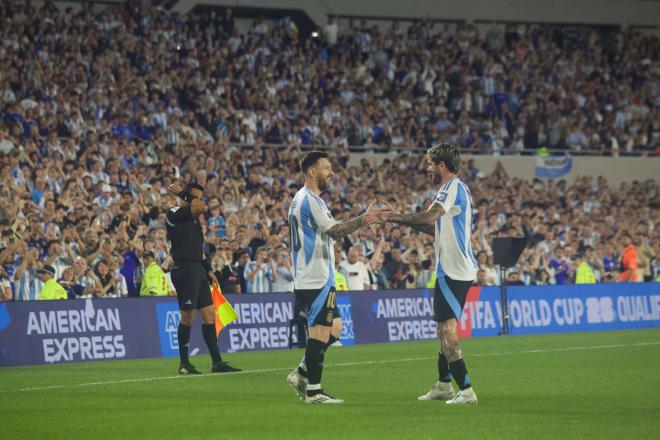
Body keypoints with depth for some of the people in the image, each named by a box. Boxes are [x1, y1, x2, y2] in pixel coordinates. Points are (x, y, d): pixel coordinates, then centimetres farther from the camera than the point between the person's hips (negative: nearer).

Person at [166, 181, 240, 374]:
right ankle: (184, 363, 4)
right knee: (188, 317, -5)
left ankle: (217, 362, 9)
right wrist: (182, 194, -7)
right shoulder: (174, 214, -7)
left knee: (209, 315, 6)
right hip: (184, 270, -9)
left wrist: (208, 270, 22)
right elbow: (202, 208, -19)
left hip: (198, 271, 9)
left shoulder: (194, 219, 21)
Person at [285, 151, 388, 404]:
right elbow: (335, 231, -21)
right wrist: (365, 217, -20)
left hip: (312, 278, 11)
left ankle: (302, 374, 15)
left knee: (334, 328, 14)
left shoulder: (303, 199, 20)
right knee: (320, 331, -7)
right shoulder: (309, 200, -14)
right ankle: (313, 391, -4)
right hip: (317, 279, -11)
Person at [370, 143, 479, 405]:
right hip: (455, 268, 10)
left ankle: (466, 390, -14)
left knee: (447, 329, -12)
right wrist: (404, 221, 13)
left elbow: (429, 217, -28)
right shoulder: (456, 188, 19)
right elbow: (436, 228, 22)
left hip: (453, 270, -10)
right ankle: (444, 385, 25)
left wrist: (391, 217, -22)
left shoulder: (453, 188, -14)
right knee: (445, 329, 17)